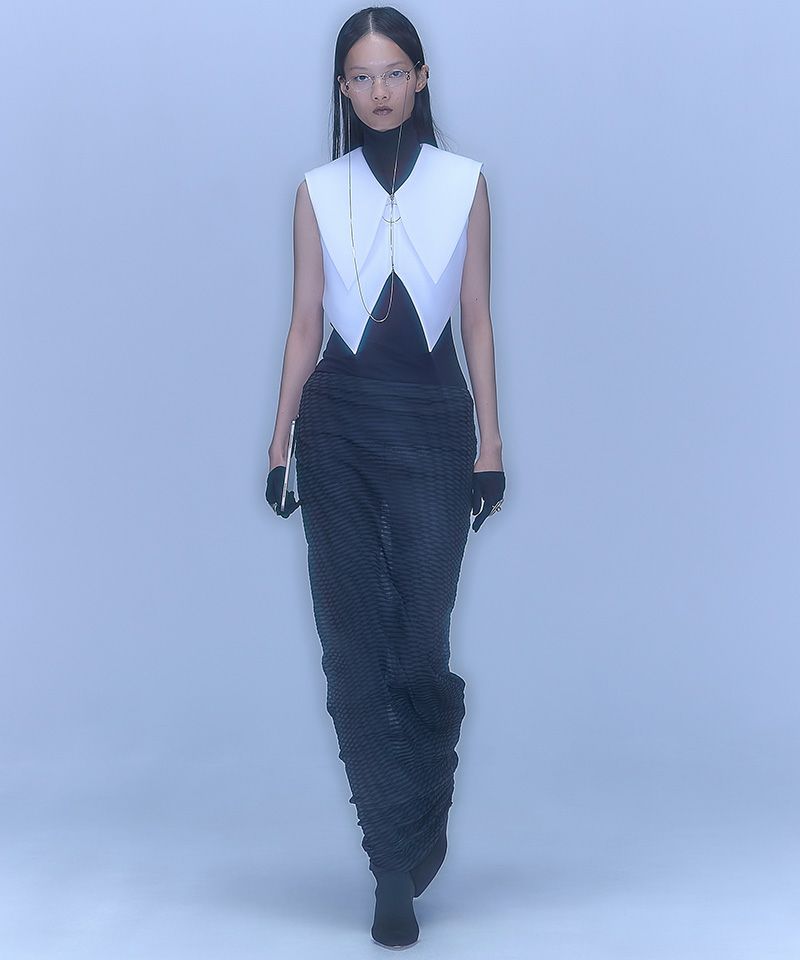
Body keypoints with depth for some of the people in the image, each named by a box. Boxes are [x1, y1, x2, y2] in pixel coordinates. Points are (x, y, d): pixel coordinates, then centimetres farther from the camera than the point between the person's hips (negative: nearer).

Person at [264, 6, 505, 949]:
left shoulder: (464, 182, 6)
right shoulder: (319, 191, 7)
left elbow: (476, 317, 6)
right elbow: (305, 322, 6)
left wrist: (490, 441, 2)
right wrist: (280, 440, 1)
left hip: (433, 420, -1)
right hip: (340, 422, 1)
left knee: (421, 647, -6)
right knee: (354, 646, -1)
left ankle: (414, 834, 22)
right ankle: (397, 871, 7)